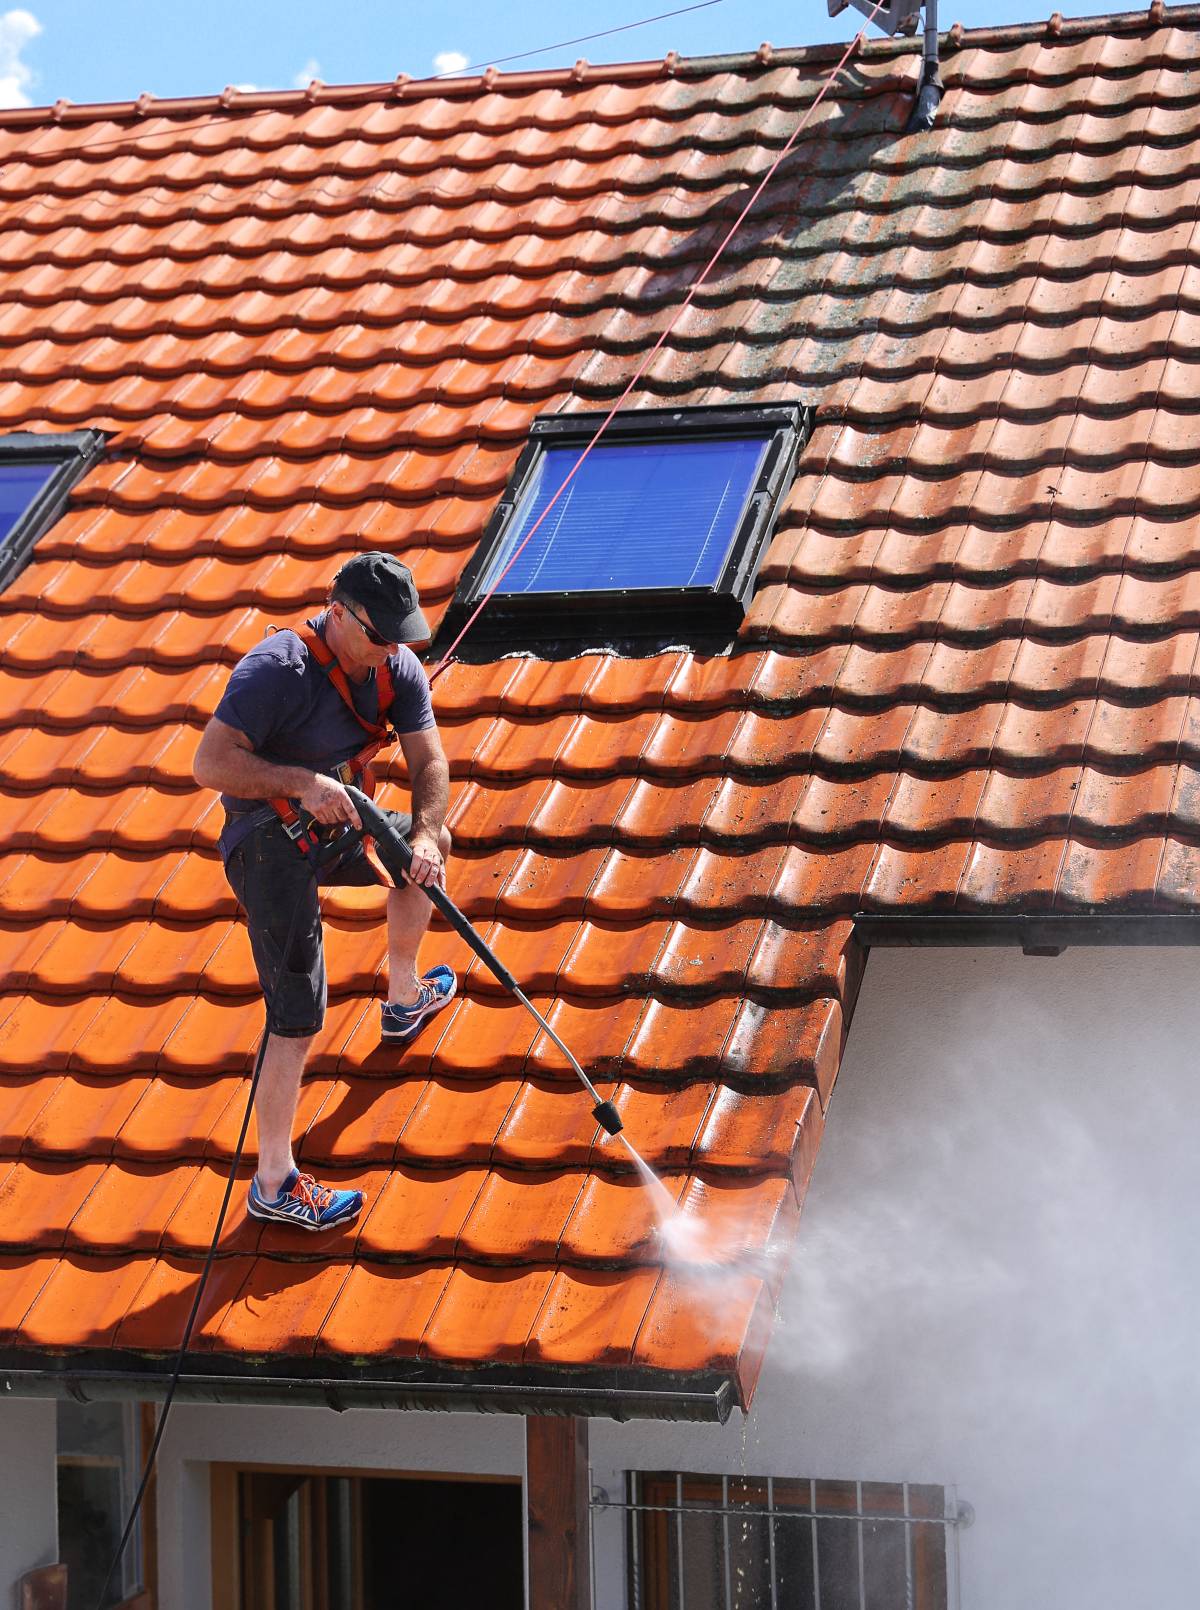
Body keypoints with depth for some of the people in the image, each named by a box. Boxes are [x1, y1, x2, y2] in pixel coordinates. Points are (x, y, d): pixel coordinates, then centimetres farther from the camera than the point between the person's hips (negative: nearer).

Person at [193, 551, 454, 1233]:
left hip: (336, 827, 8)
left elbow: (429, 761, -6)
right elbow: (210, 764, -30)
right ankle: (275, 1183, -6)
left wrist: (424, 836, -23)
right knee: (300, 1017, -12)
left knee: (434, 842, 28)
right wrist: (302, 782, -38)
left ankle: (405, 997, 49)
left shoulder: (399, 667, -4)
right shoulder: (276, 670, -26)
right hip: (272, 848, -8)